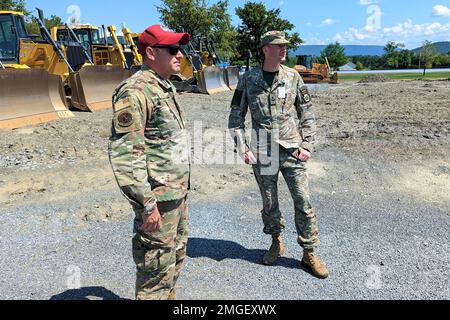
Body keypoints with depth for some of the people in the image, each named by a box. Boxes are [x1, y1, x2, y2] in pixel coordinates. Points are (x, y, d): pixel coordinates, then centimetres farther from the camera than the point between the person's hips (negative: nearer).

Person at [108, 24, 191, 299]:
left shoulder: (167, 87, 12)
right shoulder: (135, 91, -18)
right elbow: (124, 154, -22)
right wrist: (147, 204, -22)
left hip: (178, 192, 10)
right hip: (158, 198, -9)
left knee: (176, 255, 23)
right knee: (157, 264, 5)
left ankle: (169, 295, 43)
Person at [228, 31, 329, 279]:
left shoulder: (293, 77, 3)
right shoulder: (249, 79, 1)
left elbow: (307, 114, 7)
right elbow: (236, 116, 4)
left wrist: (307, 146, -1)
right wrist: (242, 148, -5)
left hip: (292, 151, 1)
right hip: (262, 154, 0)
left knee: (303, 202, 3)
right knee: (269, 202, 12)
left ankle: (309, 253, 18)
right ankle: (276, 242, 36)